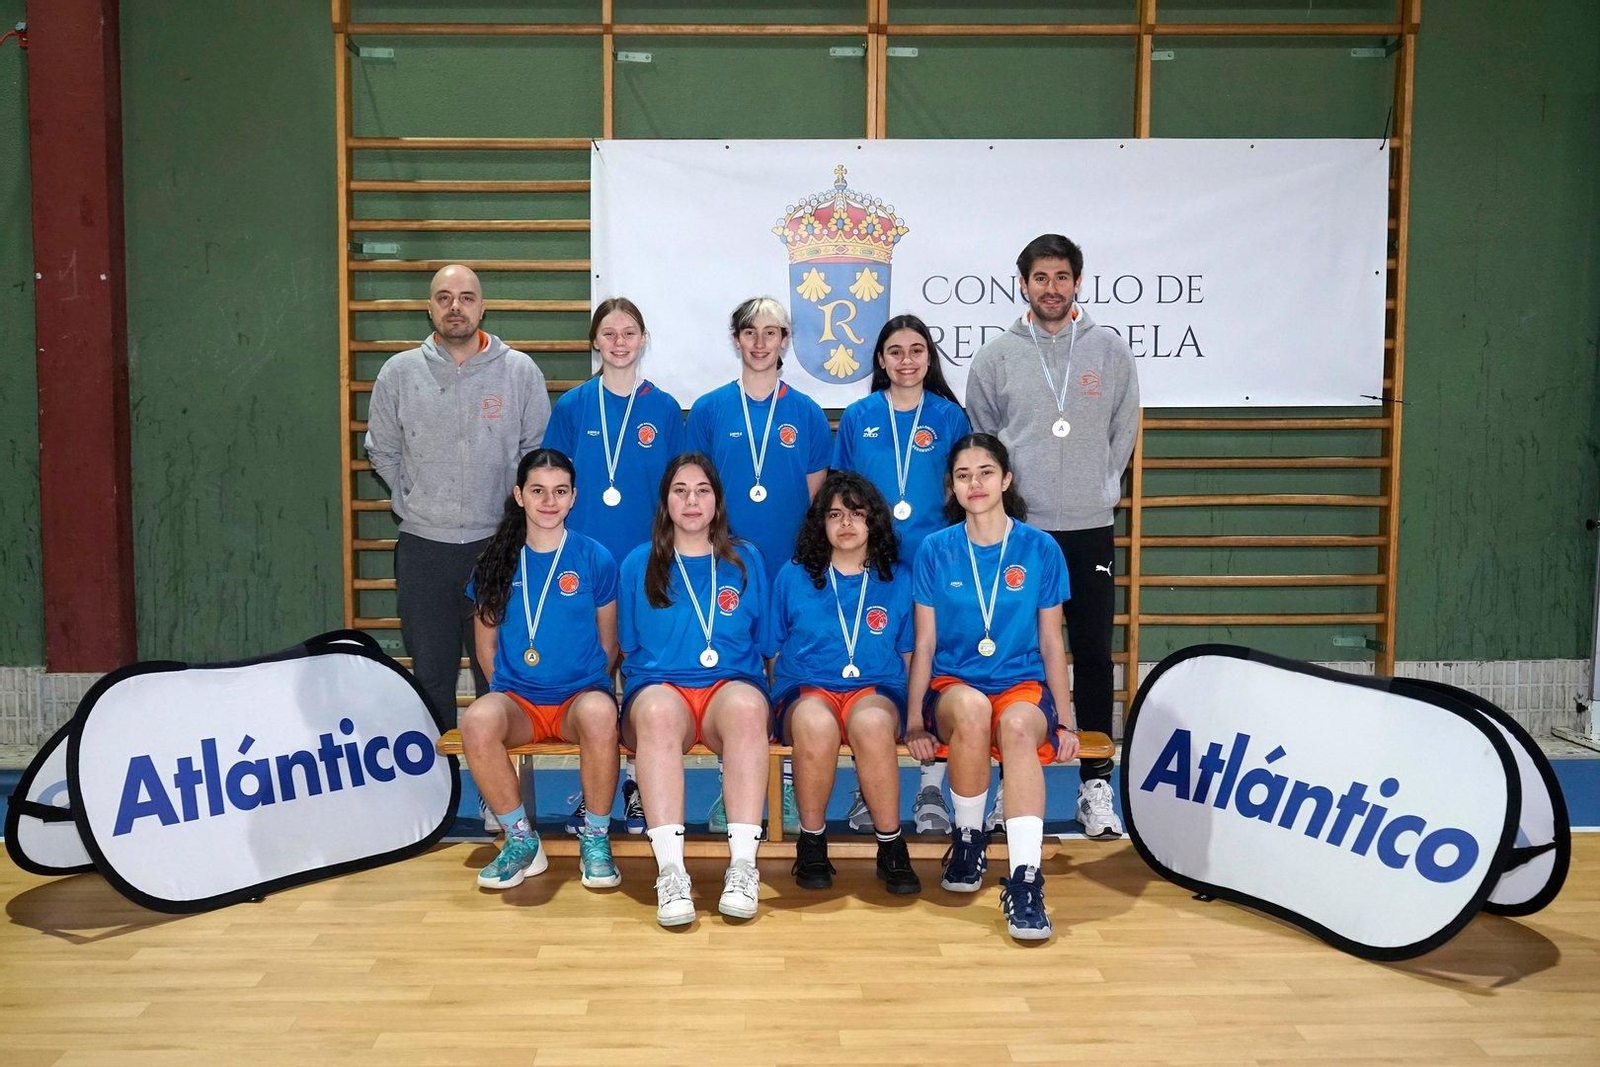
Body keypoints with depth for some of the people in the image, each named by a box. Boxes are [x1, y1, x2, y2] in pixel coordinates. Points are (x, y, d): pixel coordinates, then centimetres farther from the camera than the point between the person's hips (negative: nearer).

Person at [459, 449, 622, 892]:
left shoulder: (595, 559, 3)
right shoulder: (497, 562, 7)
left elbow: (608, 644, 9)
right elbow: (486, 645, 13)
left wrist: (584, 686, 1)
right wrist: (507, 687, 2)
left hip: (579, 694, -1)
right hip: (517, 698, 2)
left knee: (599, 713, -38)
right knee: (478, 720, -34)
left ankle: (596, 839, -14)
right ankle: (521, 841, -11)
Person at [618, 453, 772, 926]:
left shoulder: (746, 560, 17)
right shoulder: (639, 564, 16)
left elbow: (763, 645, 19)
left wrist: (758, 690, 4)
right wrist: (636, 693, 3)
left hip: (732, 683, 0)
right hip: (659, 685, 0)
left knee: (746, 707, -37)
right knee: (658, 710, -38)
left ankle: (743, 865, -39)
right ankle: (670, 871, -44)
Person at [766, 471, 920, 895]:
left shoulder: (896, 579, 14)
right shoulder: (793, 577, 12)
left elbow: (907, 656, 17)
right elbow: (776, 655, 14)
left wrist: (911, 714, 3)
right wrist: (784, 706, 1)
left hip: (876, 690, 0)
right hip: (807, 690, 0)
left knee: (872, 723, -38)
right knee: (816, 724, -38)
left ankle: (892, 848, -22)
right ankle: (811, 842, -18)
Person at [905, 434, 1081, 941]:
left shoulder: (1041, 550, 4)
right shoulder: (935, 551, 4)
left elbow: (1052, 642, 8)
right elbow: (924, 643, 6)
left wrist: (1066, 722, 4)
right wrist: (915, 720, -1)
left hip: (1023, 685, 0)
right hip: (953, 685, 0)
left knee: (1017, 725, -37)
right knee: (971, 708, -37)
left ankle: (1025, 879, -37)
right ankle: (968, 839, -13)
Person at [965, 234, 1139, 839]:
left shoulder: (1109, 349, 7)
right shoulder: (996, 356, 5)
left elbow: (1125, 428, 11)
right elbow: (978, 438, 10)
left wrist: (1102, 488, 5)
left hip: (1089, 528, 1)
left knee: (1093, 656, 3)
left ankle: (1096, 786, 11)